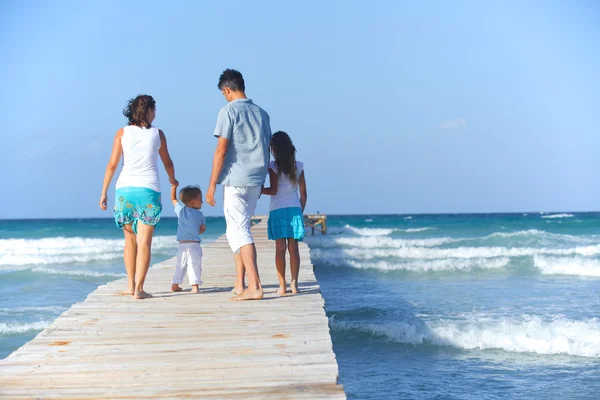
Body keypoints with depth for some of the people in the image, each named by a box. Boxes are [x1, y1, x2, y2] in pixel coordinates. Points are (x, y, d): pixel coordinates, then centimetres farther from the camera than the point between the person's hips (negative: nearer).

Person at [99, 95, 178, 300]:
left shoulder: (122, 133, 6)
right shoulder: (157, 133, 7)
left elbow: (112, 165, 1)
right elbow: (168, 163, 20)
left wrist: (104, 192, 5)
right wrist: (172, 179, 40)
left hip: (125, 188, 2)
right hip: (149, 189, -2)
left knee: (130, 239, 16)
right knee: (144, 242, -2)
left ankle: (131, 285, 19)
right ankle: (139, 288, -8)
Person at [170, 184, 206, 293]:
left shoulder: (181, 210, 5)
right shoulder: (199, 214, 0)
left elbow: (173, 199, 20)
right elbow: (203, 228, 8)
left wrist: (174, 187, 29)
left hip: (182, 244, 3)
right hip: (194, 244, -3)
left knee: (180, 265, 15)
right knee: (195, 265, -4)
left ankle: (175, 284, 17)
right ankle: (195, 285, -14)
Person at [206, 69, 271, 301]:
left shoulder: (229, 111, -7)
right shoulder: (261, 113, 12)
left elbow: (221, 150, -12)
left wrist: (212, 184, -9)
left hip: (234, 179, -7)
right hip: (255, 181, 7)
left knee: (239, 231, -6)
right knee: (237, 229, 16)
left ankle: (254, 286, -14)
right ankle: (239, 285, 16)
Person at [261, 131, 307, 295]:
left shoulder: (273, 166, -5)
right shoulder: (298, 166, 6)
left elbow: (273, 190, -10)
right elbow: (303, 193, 8)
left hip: (277, 210, -3)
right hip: (295, 209, 3)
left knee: (280, 248, -2)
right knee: (293, 248, 3)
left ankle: (282, 285, -5)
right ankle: (294, 284, -1)